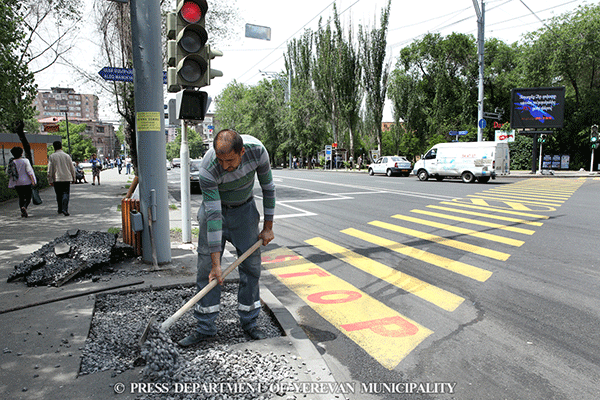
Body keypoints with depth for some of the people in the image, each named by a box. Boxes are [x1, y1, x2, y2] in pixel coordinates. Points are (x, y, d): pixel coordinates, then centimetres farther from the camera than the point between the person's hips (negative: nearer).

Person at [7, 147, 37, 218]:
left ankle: (23, 212, 11)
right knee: (28, 197, 5)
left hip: (17, 183, 3)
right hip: (26, 182, -3)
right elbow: (29, 171, -13)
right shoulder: (25, 161, -8)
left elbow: (7, 172, 5)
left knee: (21, 198, 14)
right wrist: (33, 180, -13)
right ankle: (24, 207, -23)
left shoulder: (11, 162, 1)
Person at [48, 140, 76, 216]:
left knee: (59, 195, 14)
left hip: (56, 179, 1)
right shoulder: (67, 156, 1)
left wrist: (50, 180, 4)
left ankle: (60, 209, 25)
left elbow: (50, 170, -1)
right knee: (66, 193, -3)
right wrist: (73, 178, 17)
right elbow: (72, 168, 6)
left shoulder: (51, 157, -1)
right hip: (67, 178, -1)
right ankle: (65, 209, -20)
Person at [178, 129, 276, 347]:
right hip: (214, 208, -2)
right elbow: (213, 215, -33)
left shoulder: (257, 151, -27)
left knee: (251, 266, 0)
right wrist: (216, 264, -30)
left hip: (244, 209, 2)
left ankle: (249, 322, 14)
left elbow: (268, 188, -11)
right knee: (207, 268, -4)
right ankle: (205, 328, 8)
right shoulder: (208, 170, -34)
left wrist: (268, 227, -5)